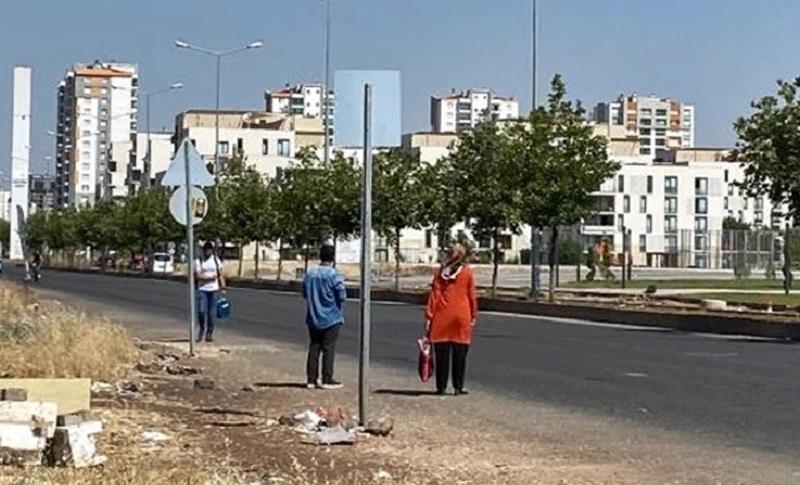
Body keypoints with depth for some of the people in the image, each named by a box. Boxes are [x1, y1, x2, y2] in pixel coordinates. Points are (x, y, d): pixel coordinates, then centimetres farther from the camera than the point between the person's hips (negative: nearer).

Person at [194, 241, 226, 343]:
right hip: (202, 289, -1)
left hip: (214, 290, 1)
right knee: (201, 311, -11)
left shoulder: (216, 260, 8)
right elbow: (198, 276, -7)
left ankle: (209, 333, 8)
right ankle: (201, 328, 12)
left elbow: (220, 275, 6)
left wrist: (223, 288, -2)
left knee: (211, 313, 0)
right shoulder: (198, 261, 1)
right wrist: (210, 277, -13)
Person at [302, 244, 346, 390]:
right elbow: (342, 296, -14)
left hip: (313, 318, 5)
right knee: (329, 348, 0)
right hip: (331, 318, -5)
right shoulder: (334, 275, -15)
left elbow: (305, 294, 10)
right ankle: (327, 380, 0)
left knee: (314, 347, 9)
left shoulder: (310, 274, 3)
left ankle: (311, 379, 10)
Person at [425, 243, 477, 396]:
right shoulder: (467, 272, 0)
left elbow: (434, 294, -1)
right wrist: (473, 316, 11)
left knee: (442, 353, 5)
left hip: (442, 316, 1)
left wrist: (429, 316, 0)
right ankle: (458, 387, 5)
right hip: (462, 316, -1)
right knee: (460, 353, 4)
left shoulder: (440, 272, 3)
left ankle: (441, 387, 6)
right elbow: (471, 295, 3)